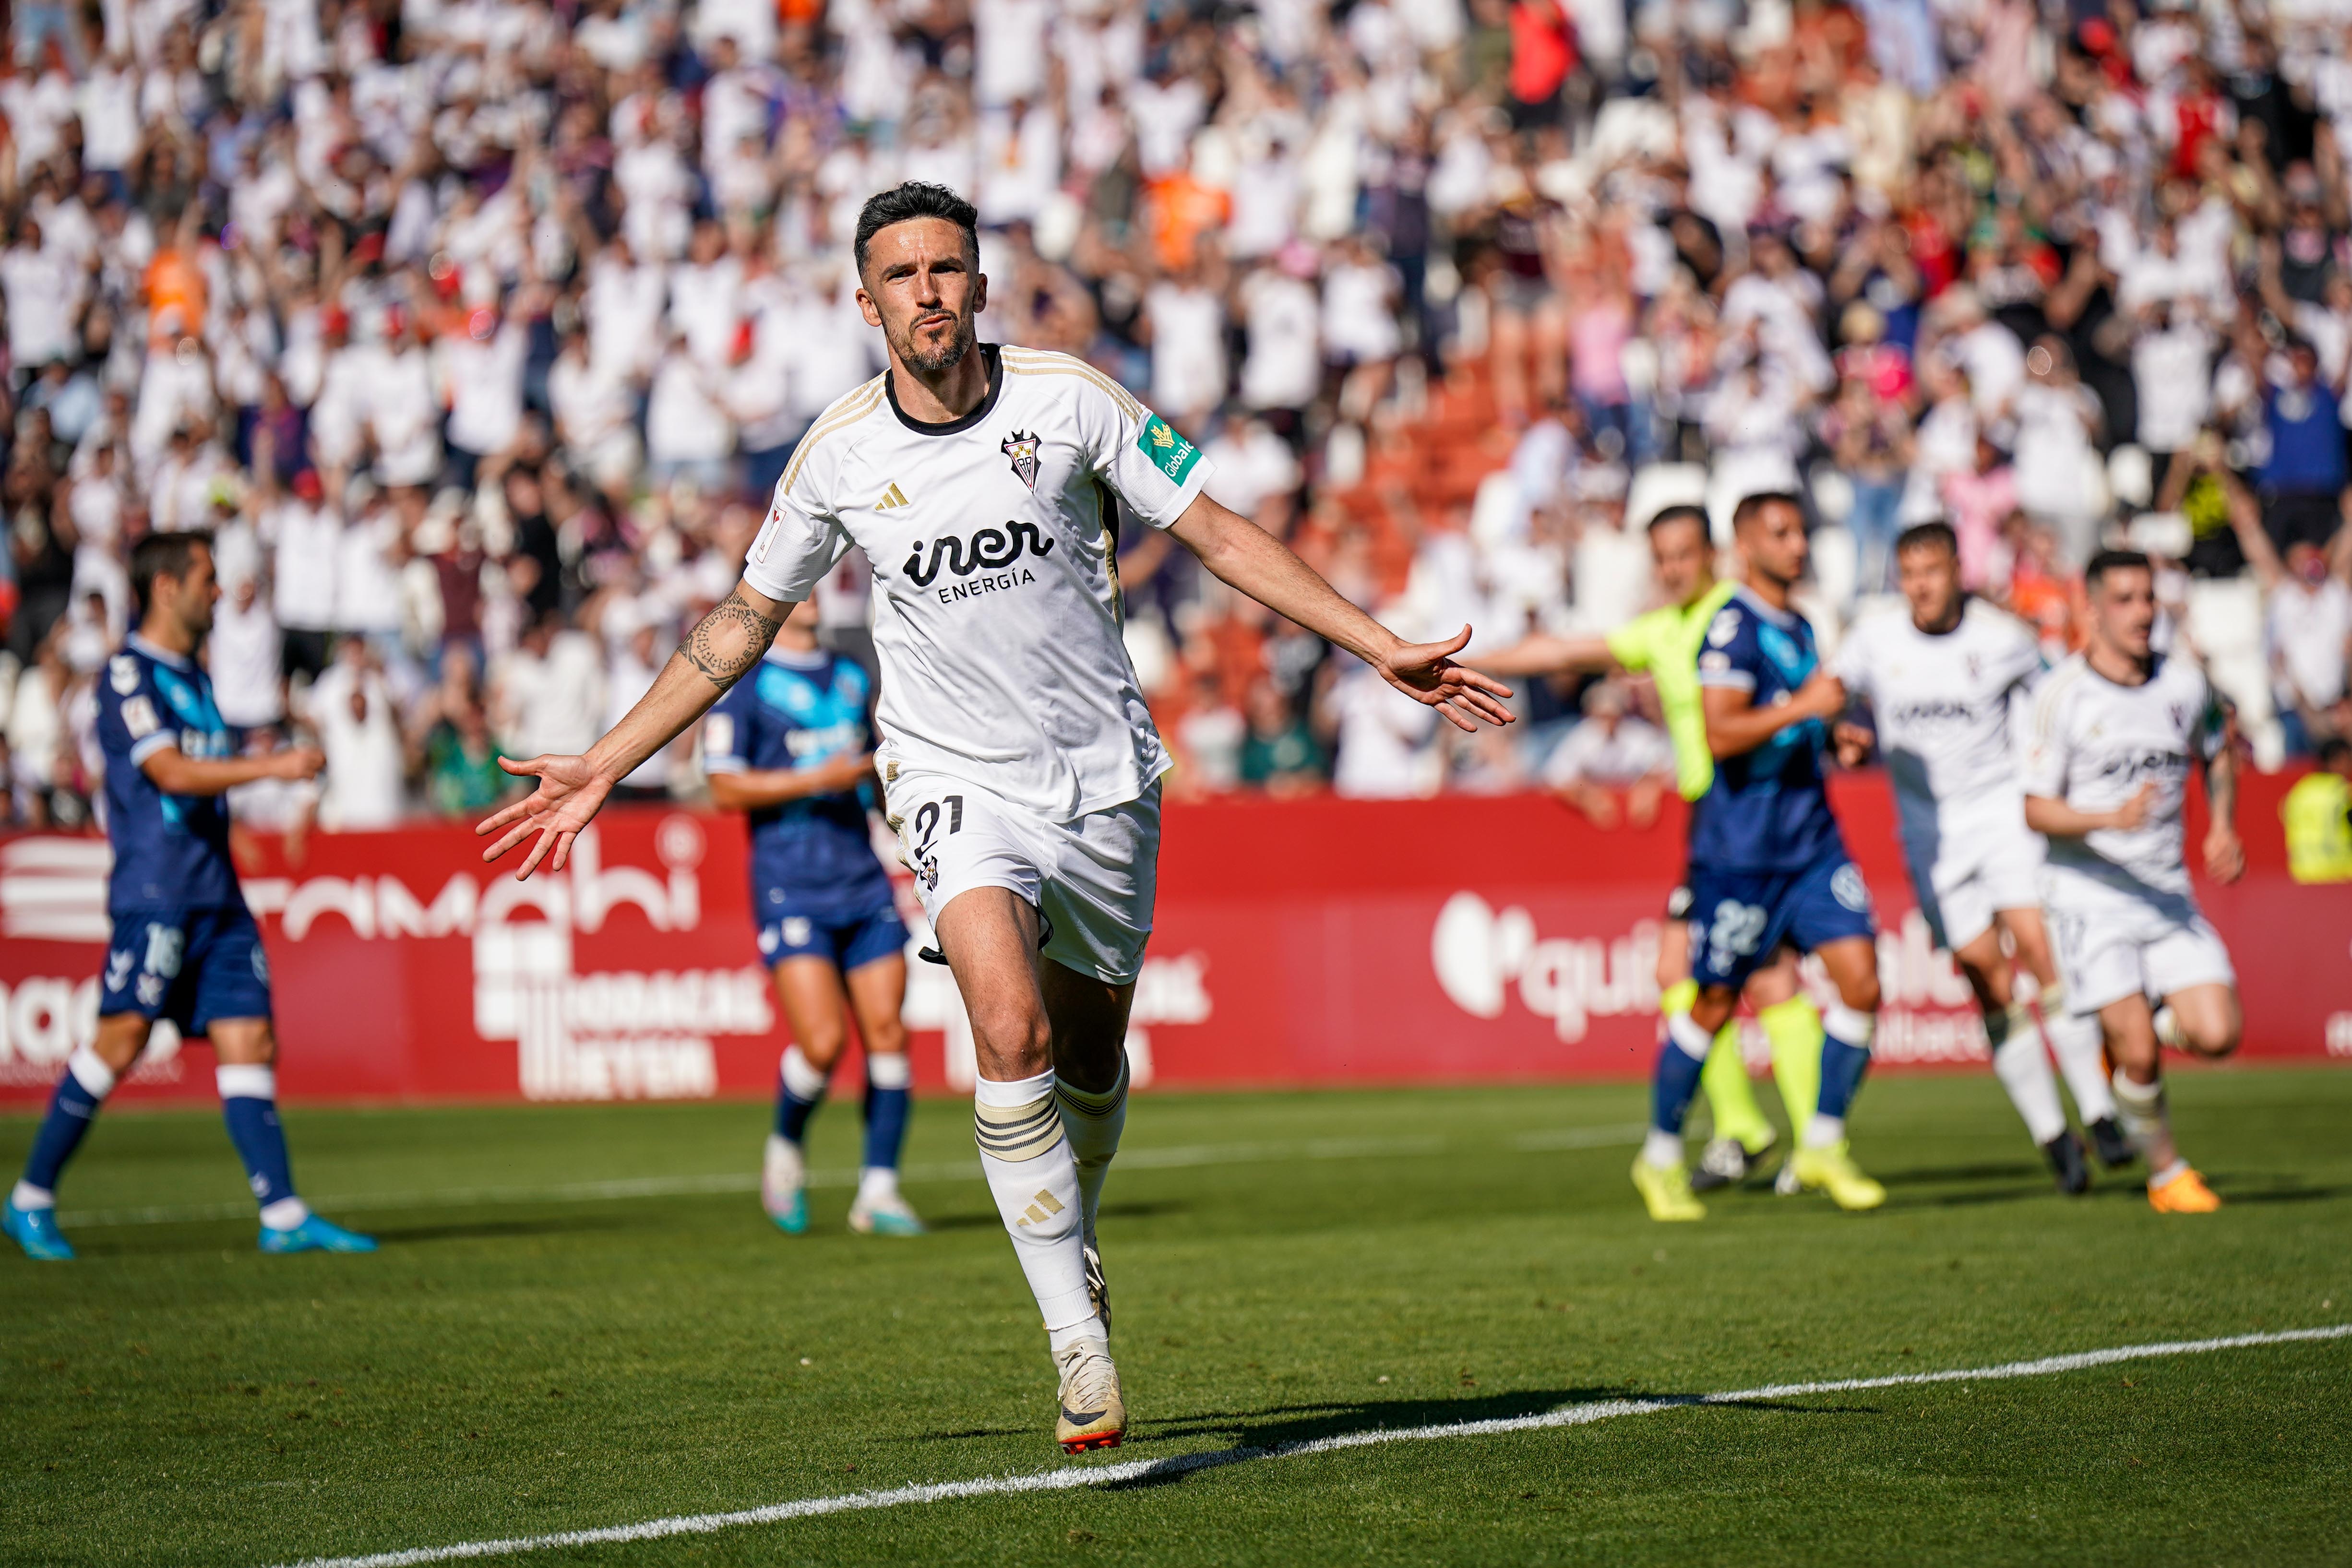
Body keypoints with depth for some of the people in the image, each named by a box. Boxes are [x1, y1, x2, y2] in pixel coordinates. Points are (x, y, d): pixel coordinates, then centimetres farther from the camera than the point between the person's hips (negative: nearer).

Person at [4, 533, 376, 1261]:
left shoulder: (194, 678, 19)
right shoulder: (127, 674, -8)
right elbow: (172, 772, -18)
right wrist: (274, 765, -22)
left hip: (217, 896, 8)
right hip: (154, 893, -8)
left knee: (251, 1043, -1)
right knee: (122, 1041, -9)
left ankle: (283, 1216, -4)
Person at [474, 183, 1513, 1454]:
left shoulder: (1070, 399, -7)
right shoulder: (839, 456, -4)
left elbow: (1218, 535, 0)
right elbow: (741, 623, 9)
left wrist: (1384, 651, -5)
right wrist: (603, 767, 8)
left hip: (1104, 776, 1)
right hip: (959, 786, -1)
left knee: (1091, 1062, 11)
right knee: (1011, 1033, -24)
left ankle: (1070, 1240, 43)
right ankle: (1080, 1343, -20)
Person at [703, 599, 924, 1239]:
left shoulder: (852, 678, 18)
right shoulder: (742, 682, -2)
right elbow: (726, 789, -9)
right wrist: (817, 780, -16)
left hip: (863, 880, 6)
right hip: (791, 888, -6)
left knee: (888, 1033, -4)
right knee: (823, 1042, -15)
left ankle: (878, 1192, 3)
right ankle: (785, 1154, 14)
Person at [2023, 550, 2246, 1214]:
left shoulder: (2185, 683, 2)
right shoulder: (2062, 694, -11)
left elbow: (2218, 753, 23)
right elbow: (2035, 808, -10)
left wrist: (2223, 828, 7)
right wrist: (2111, 819, -26)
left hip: (2169, 895, 4)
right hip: (2089, 894, -4)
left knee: (2218, 1034, -9)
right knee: (2140, 1057, -11)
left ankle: (2130, 1034, 22)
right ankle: (2166, 1173, 12)